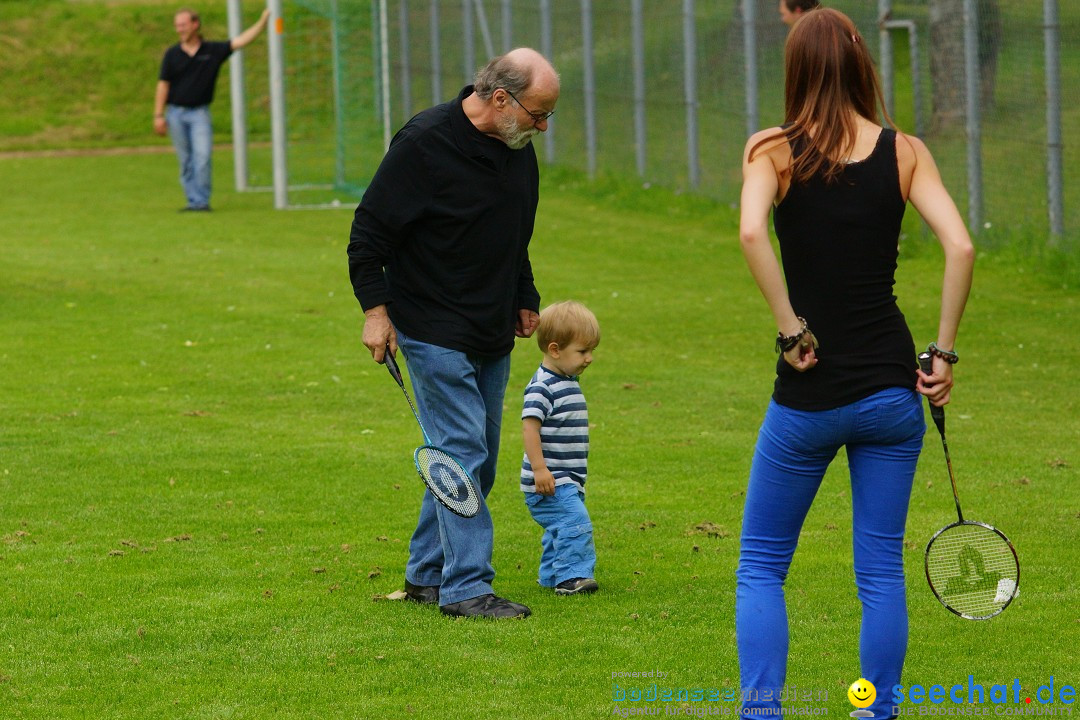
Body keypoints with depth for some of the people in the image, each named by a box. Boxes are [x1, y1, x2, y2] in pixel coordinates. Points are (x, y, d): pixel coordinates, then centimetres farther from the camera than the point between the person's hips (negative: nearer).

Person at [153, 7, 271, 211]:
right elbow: (163, 85, 3)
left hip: (200, 112, -1)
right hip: (176, 112, 1)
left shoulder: (213, 51, 0)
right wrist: (159, 115, -2)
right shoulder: (172, 54, 2)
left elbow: (242, 40, -5)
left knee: (202, 156, -13)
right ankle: (193, 200, 8)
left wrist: (263, 21, -15)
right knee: (186, 161, 3)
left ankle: (202, 201, -9)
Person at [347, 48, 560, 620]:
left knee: (476, 460, 11)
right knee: (463, 453, -12)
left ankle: (426, 574, 22)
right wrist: (375, 308, -15)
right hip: (434, 331, -8)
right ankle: (466, 587, -10)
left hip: (493, 337, 8)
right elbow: (369, 231, -13)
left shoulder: (517, 149, 7)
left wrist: (525, 299, 22)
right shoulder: (424, 143, -17)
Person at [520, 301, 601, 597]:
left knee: (560, 530, 18)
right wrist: (539, 468, -29)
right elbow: (529, 426, -25)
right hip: (549, 481, -10)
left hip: (568, 480, 10)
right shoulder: (542, 386, -18)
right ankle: (572, 575, -19)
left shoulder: (569, 383, 14)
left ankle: (551, 576, 29)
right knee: (575, 522, -20)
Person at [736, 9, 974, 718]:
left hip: (808, 395, -2)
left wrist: (792, 329, -14)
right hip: (891, 387, 2)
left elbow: (751, 232, -22)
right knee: (881, 571, 10)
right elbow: (961, 246, -9)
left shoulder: (773, 150, -3)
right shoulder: (904, 151, 1)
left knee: (762, 566, 12)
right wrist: (944, 352, -3)